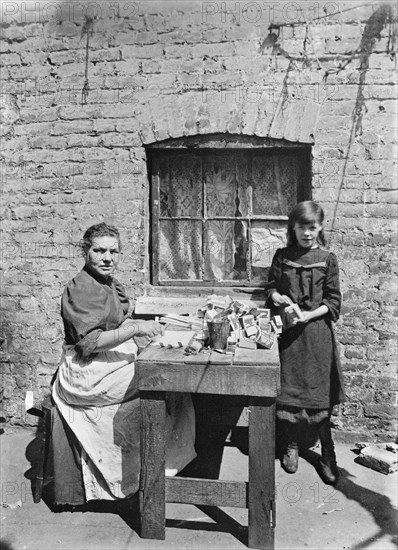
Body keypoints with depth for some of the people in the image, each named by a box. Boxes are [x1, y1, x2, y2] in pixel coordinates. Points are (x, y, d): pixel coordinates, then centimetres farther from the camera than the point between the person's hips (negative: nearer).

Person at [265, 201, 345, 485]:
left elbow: (333, 302, -1)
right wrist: (277, 296, -11)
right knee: (287, 391, 7)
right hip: (286, 331, 2)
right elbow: (271, 287, 12)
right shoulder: (282, 257, 4)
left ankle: (328, 454, 18)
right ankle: (291, 446, 26)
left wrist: (309, 315, -15)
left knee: (319, 393, 3)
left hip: (316, 332, -1)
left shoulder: (327, 260, 0)